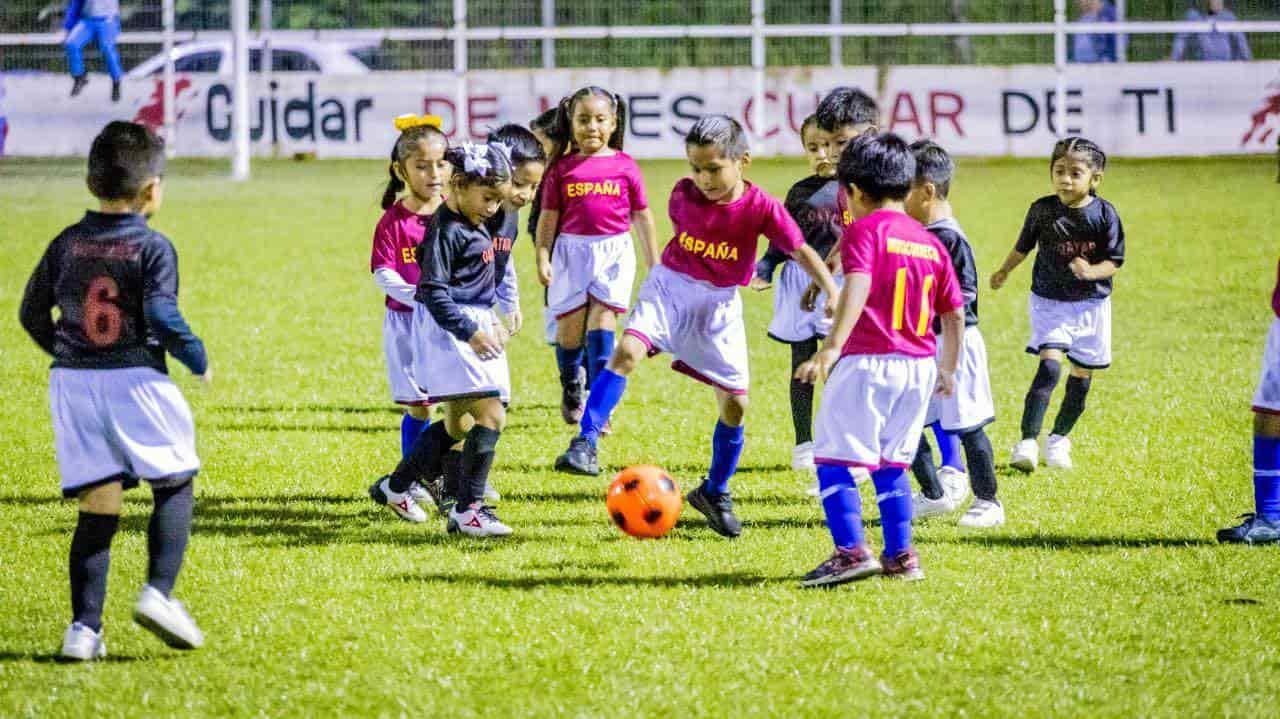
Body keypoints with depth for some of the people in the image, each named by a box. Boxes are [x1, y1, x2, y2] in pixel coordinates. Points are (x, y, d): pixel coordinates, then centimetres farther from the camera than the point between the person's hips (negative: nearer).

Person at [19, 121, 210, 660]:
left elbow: (32, 312, 13)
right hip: (136, 381, -4)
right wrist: (198, 359, -2)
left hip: (73, 385, 4)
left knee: (97, 507, 6)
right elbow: (162, 315, -17)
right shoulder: (152, 247, -7)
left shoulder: (66, 245, 8)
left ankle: (84, 626, -2)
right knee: (175, 487, 12)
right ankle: (159, 592, -6)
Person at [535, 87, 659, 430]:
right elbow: (548, 216, 8)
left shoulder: (624, 166, 3)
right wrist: (542, 257, 0)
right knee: (570, 325, 4)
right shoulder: (562, 168, 4)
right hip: (572, 250, 1)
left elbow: (642, 216, 10)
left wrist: (654, 265, 11)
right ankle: (570, 388, 28)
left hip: (613, 252, -1)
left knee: (602, 319, -12)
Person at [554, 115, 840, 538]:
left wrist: (834, 294, -30)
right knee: (627, 351, -28)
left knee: (735, 404, 1)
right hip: (670, 288, 0)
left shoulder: (761, 208, -16)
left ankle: (715, 492, 23)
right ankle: (585, 446, -29)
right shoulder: (684, 194, -9)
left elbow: (802, 251, -18)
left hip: (720, 305, 0)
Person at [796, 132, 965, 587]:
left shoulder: (863, 230, -5)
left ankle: (851, 550, -15)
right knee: (891, 464, 19)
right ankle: (900, 556, 18)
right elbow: (955, 315, 19)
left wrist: (832, 347, -30)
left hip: (867, 361, -7)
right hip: (919, 368, 7)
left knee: (834, 458, -3)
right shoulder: (930, 243, 15)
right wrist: (947, 369, 31)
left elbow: (858, 287, -23)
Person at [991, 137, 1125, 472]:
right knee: (1049, 367, -18)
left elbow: (1115, 262, -8)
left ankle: (1059, 438, 30)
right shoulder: (1043, 209, -8)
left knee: (1081, 377, 10)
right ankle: (1028, 441, -22)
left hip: (1091, 303, 1)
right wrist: (1004, 271, 22)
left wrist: (1091, 271, -28)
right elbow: (1024, 246, 11)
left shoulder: (1104, 214, -11)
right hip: (1050, 302, -1)